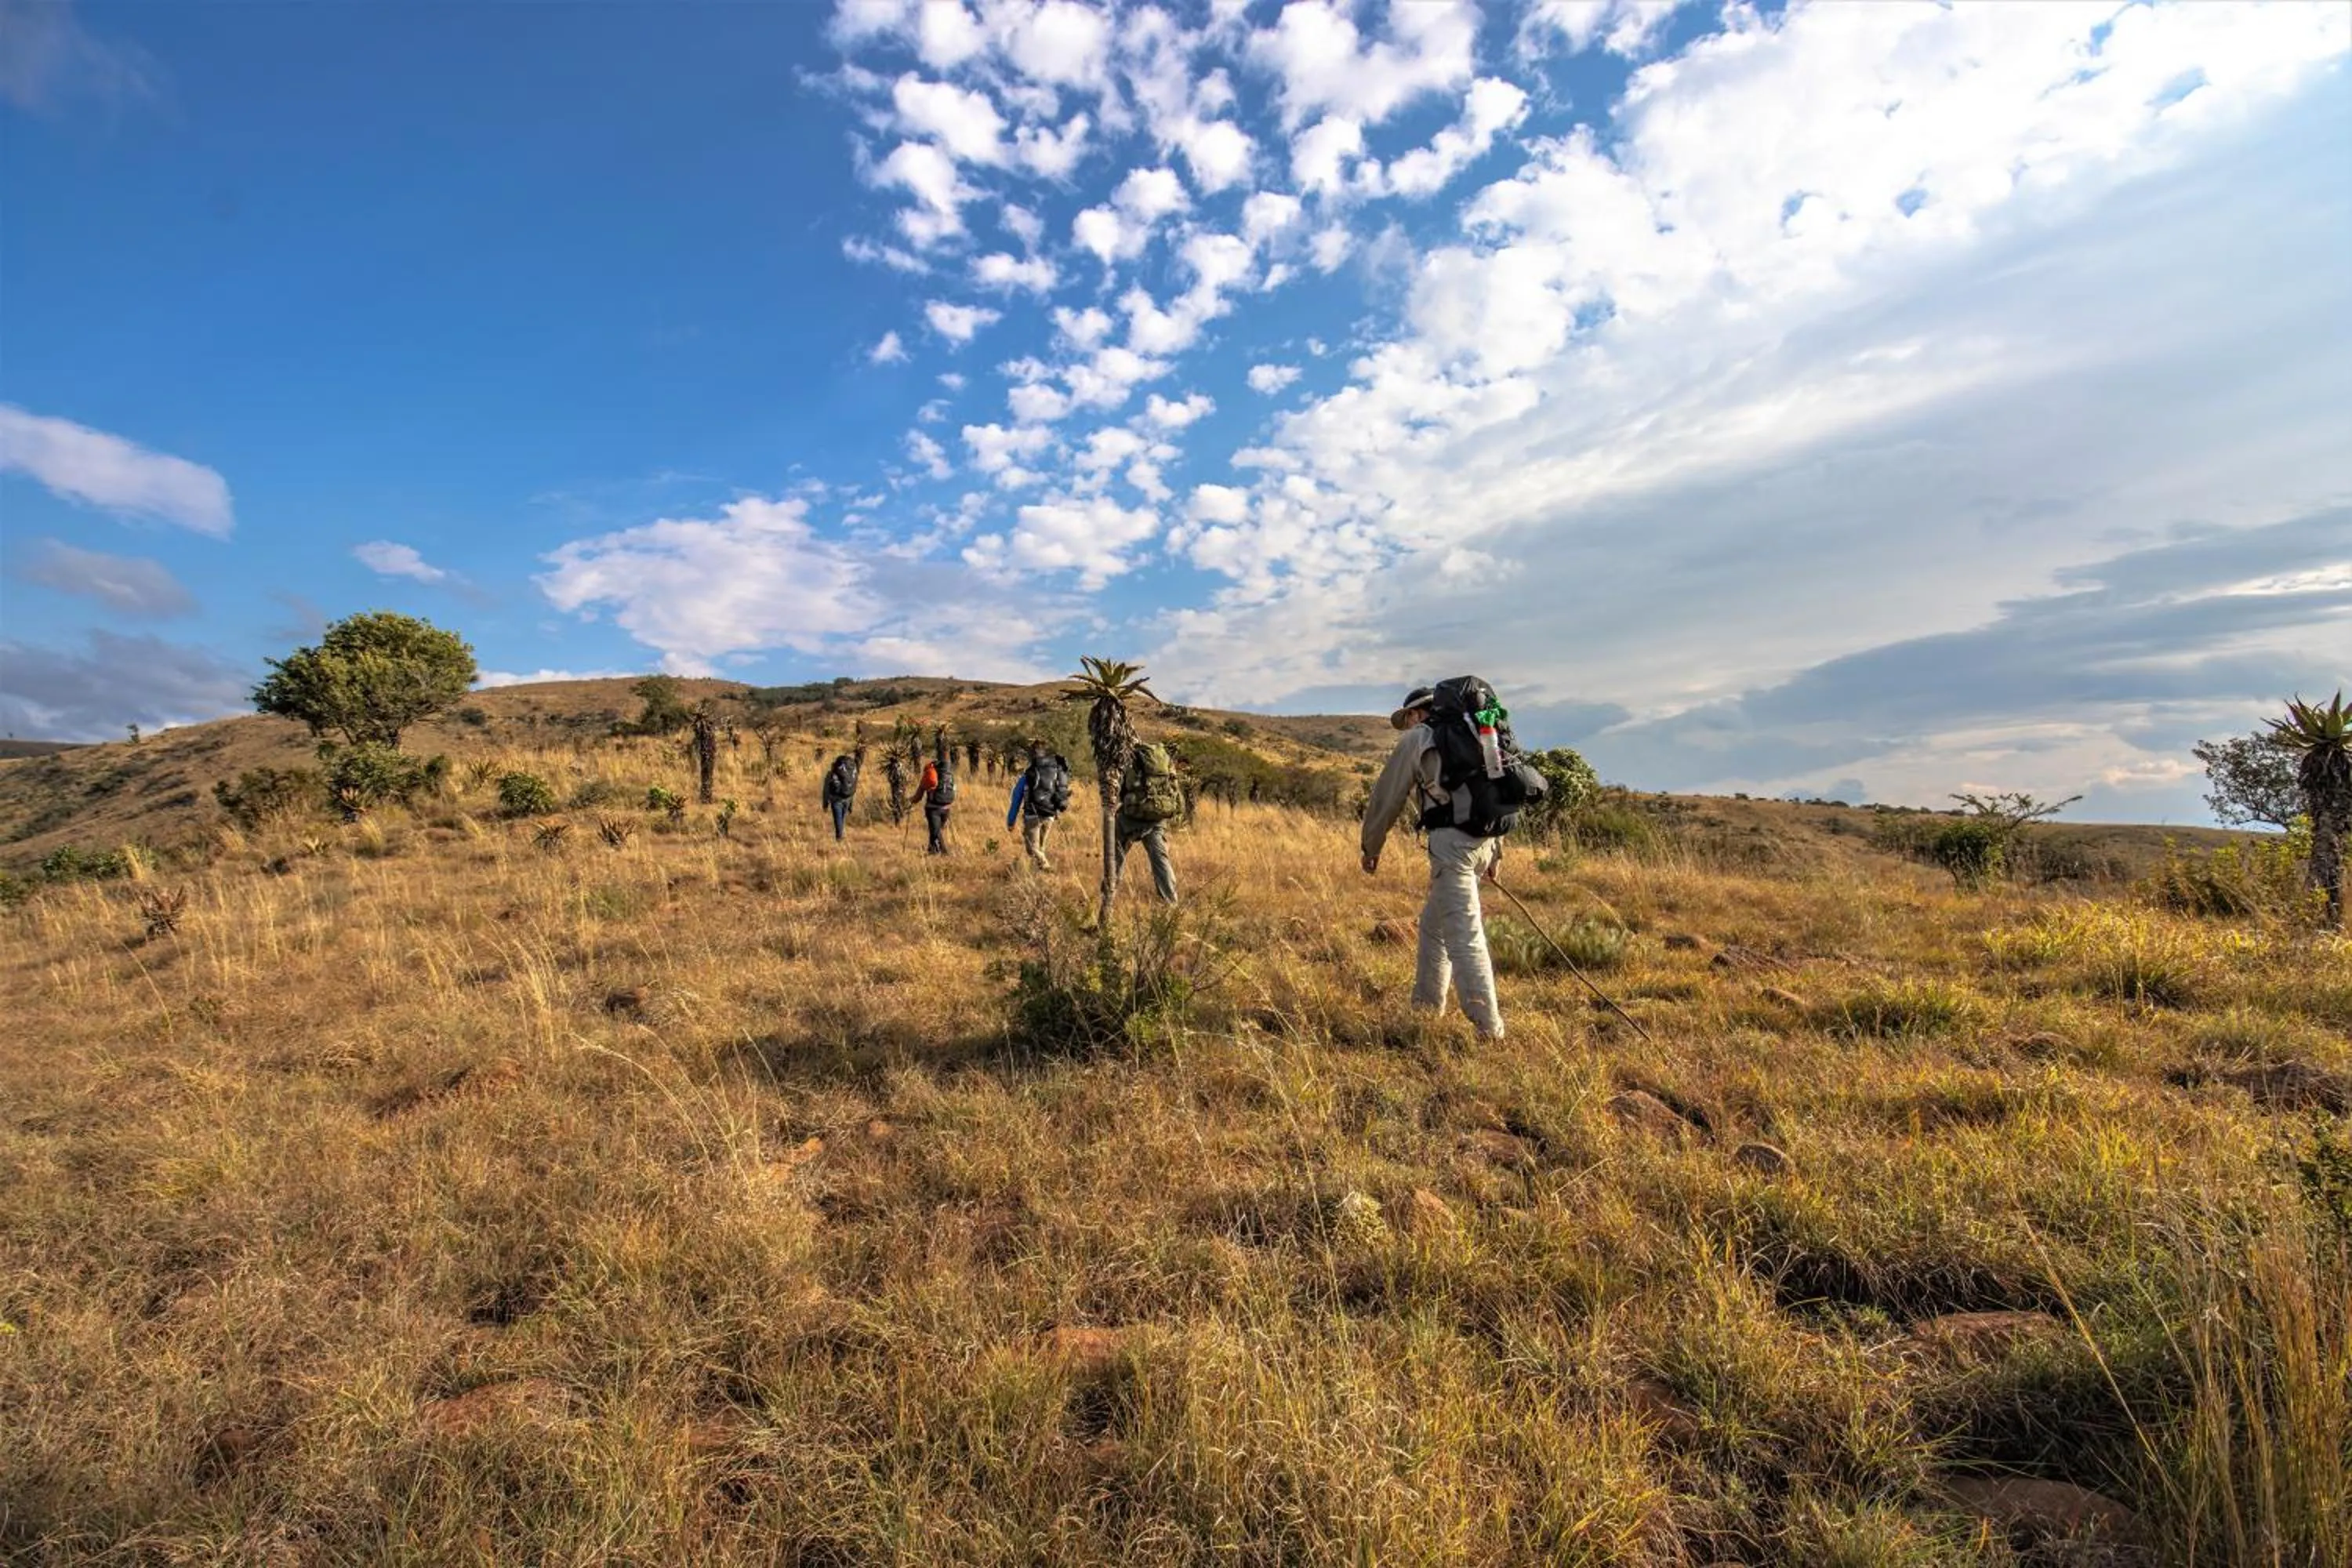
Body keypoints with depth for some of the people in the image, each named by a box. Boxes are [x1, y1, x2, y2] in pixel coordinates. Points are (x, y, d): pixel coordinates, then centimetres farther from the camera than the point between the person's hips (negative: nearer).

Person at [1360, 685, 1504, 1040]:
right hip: (1485, 838, 8)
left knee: (1463, 936, -7)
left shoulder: (1416, 739, 5)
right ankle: (1427, 1006, 27)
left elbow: (1388, 797, 6)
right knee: (1434, 924, 20)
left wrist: (1371, 847, 17)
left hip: (1452, 840, -8)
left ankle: (1489, 1029, -10)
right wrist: (1496, 849, 31)